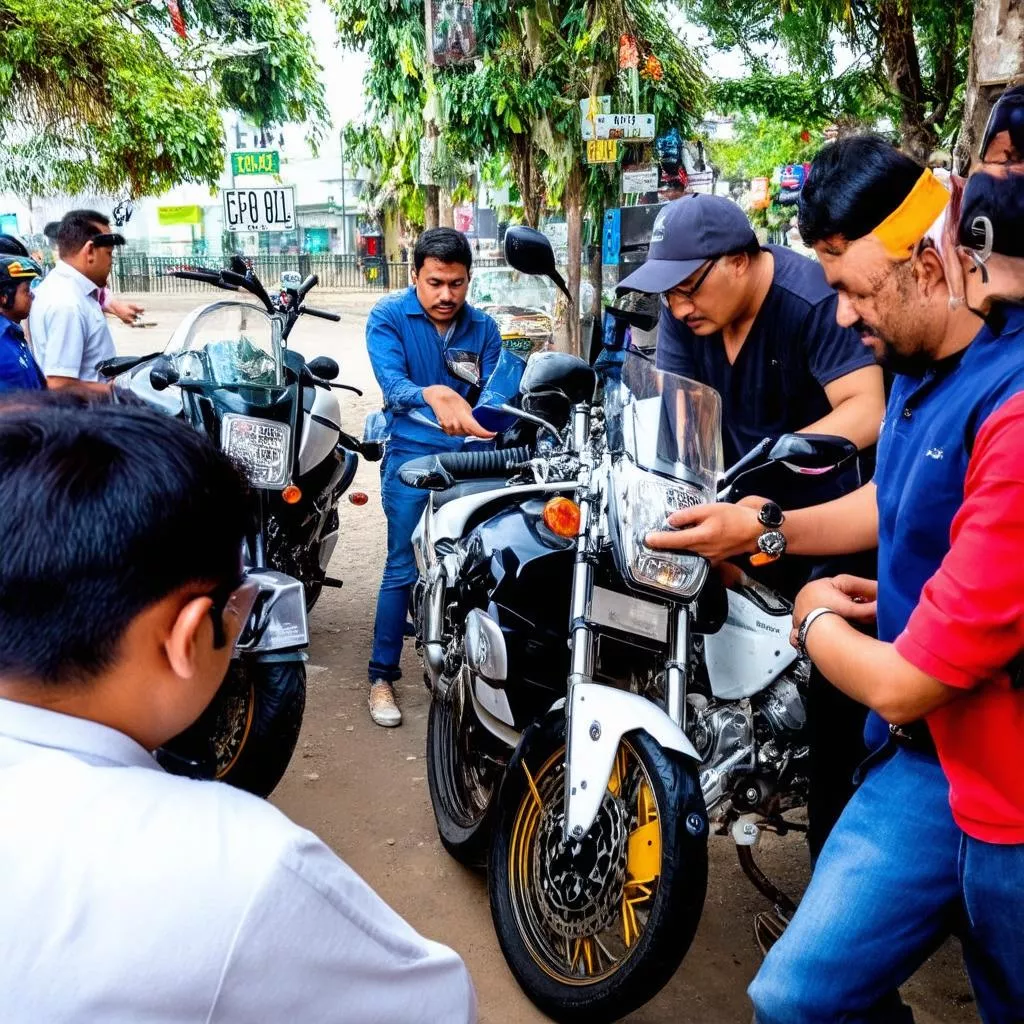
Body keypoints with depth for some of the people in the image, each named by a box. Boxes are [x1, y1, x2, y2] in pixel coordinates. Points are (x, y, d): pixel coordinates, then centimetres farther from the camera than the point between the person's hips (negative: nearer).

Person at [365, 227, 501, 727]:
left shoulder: (483, 327, 6)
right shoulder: (388, 317, -5)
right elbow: (393, 385, -20)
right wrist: (432, 396, -42)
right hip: (414, 454, -3)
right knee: (403, 569, -5)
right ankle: (382, 675, 7)